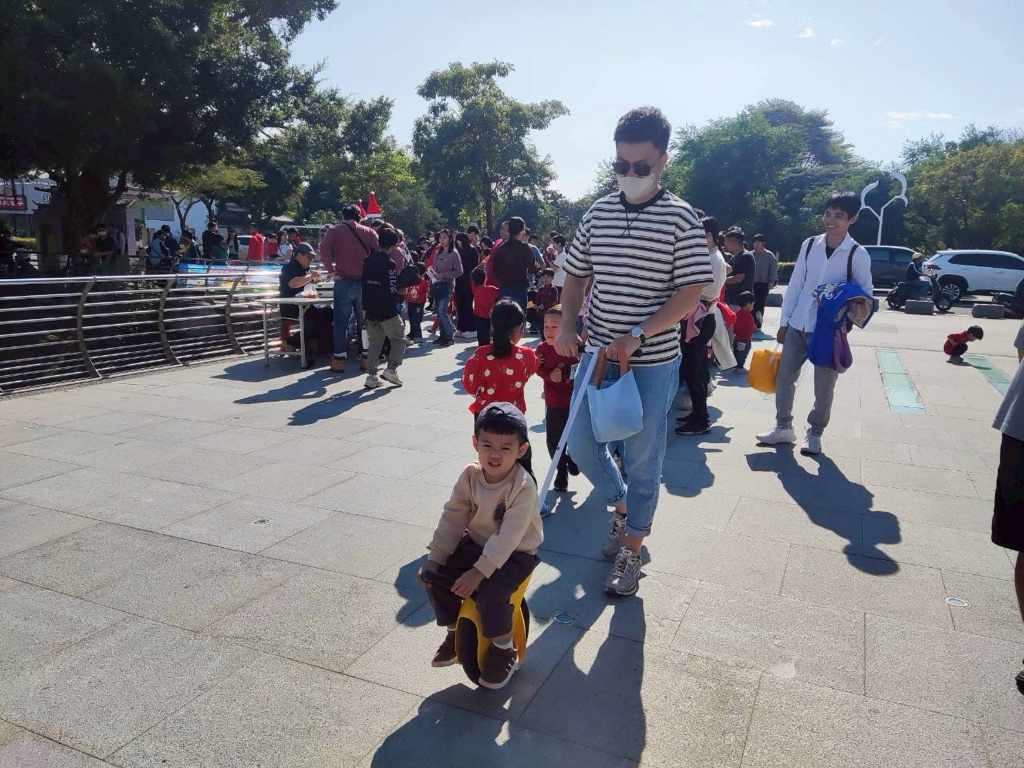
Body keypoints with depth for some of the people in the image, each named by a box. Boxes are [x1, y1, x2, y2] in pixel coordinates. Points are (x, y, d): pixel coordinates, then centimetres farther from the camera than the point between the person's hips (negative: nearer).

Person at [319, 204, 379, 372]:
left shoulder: (335, 230, 4)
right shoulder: (368, 232, 9)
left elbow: (324, 249, -12)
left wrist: (331, 270, -7)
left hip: (344, 282, -2)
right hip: (365, 282, 2)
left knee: (341, 322, 4)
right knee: (364, 322, 10)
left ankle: (339, 360, 3)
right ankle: (365, 358, 13)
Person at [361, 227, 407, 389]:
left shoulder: (368, 260, 6)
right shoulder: (390, 263, -13)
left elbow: (364, 284, 11)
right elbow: (392, 291, -17)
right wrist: (397, 296, 3)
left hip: (370, 310, 6)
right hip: (388, 311, -6)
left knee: (374, 343, 13)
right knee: (399, 339, 10)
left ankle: (371, 376, 8)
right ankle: (391, 369, -2)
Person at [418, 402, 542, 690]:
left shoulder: (523, 487, -27)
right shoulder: (470, 476, -11)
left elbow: (508, 537, -30)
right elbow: (452, 519, -8)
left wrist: (479, 571, -33)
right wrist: (435, 558, -14)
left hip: (515, 553, -6)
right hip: (476, 544, 6)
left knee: (491, 593, -28)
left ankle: (504, 649, 2)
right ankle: (455, 632, 20)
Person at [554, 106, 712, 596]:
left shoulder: (680, 219, -8)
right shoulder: (598, 213, 5)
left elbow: (690, 294, -12)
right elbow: (576, 276, 13)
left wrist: (635, 337, -21)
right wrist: (567, 325, -4)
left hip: (652, 363, -4)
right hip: (597, 354, 5)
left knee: (642, 459, 6)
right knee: (581, 444, 10)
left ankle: (630, 552, 24)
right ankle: (623, 505, 38)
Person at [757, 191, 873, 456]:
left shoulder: (858, 255, -7)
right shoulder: (809, 245, 2)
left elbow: (865, 295, -1)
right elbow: (795, 285, 6)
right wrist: (784, 321, 5)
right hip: (798, 326, 3)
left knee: (824, 387, 7)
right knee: (783, 378, 9)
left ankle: (814, 433, 25)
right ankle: (783, 427, 26)